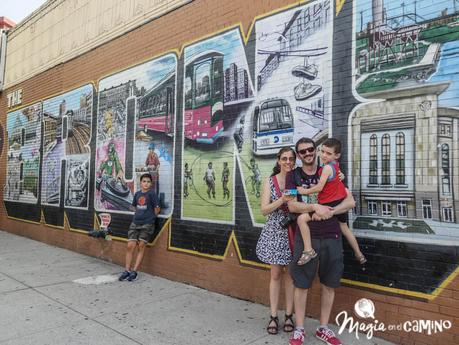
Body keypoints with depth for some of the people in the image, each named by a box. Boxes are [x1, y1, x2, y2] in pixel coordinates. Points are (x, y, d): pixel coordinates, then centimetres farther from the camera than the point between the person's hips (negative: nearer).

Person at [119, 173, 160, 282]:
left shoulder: (152, 193, -6)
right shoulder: (137, 193, 10)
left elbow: (157, 209, -6)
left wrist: (150, 217, 3)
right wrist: (139, 213, 9)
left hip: (147, 224, -5)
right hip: (135, 223, 5)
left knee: (141, 246, 0)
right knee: (130, 246, 0)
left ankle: (134, 271, 7)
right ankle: (127, 270, 10)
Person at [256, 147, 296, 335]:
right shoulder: (270, 181, 0)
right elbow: (264, 210, -8)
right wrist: (283, 200, -21)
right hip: (274, 231, 0)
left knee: (290, 274, 9)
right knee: (276, 274, 7)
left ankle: (288, 316, 22)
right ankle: (273, 316, 18)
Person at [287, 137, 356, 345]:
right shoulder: (293, 176, 3)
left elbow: (350, 201, 0)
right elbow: (292, 205, -8)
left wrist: (329, 212, -16)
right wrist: (315, 207, -24)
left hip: (331, 236, 2)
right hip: (306, 236, -2)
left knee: (329, 283, 11)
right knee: (301, 283, 4)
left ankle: (323, 328, 27)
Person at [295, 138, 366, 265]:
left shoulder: (327, 167, -17)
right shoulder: (335, 165, 9)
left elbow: (319, 188, -20)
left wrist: (304, 191, -9)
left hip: (330, 205, -10)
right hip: (341, 202, 10)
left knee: (301, 218, -16)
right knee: (344, 227, 29)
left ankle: (308, 250, -14)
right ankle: (359, 254, 42)